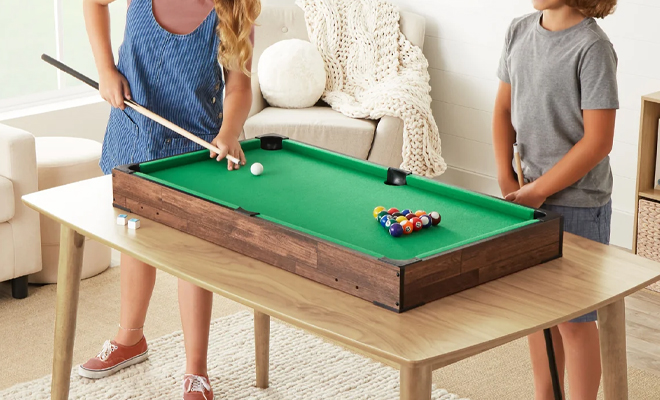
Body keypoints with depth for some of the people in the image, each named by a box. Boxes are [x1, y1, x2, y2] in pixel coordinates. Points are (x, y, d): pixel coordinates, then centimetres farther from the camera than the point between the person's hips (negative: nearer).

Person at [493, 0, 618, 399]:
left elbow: (598, 141, -19)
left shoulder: (592, 47, -18)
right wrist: (507, 179, 1)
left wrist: (539, 190, -15)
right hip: (528, 197, 7)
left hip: (577, 204, -7)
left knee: (574, 318, 4)